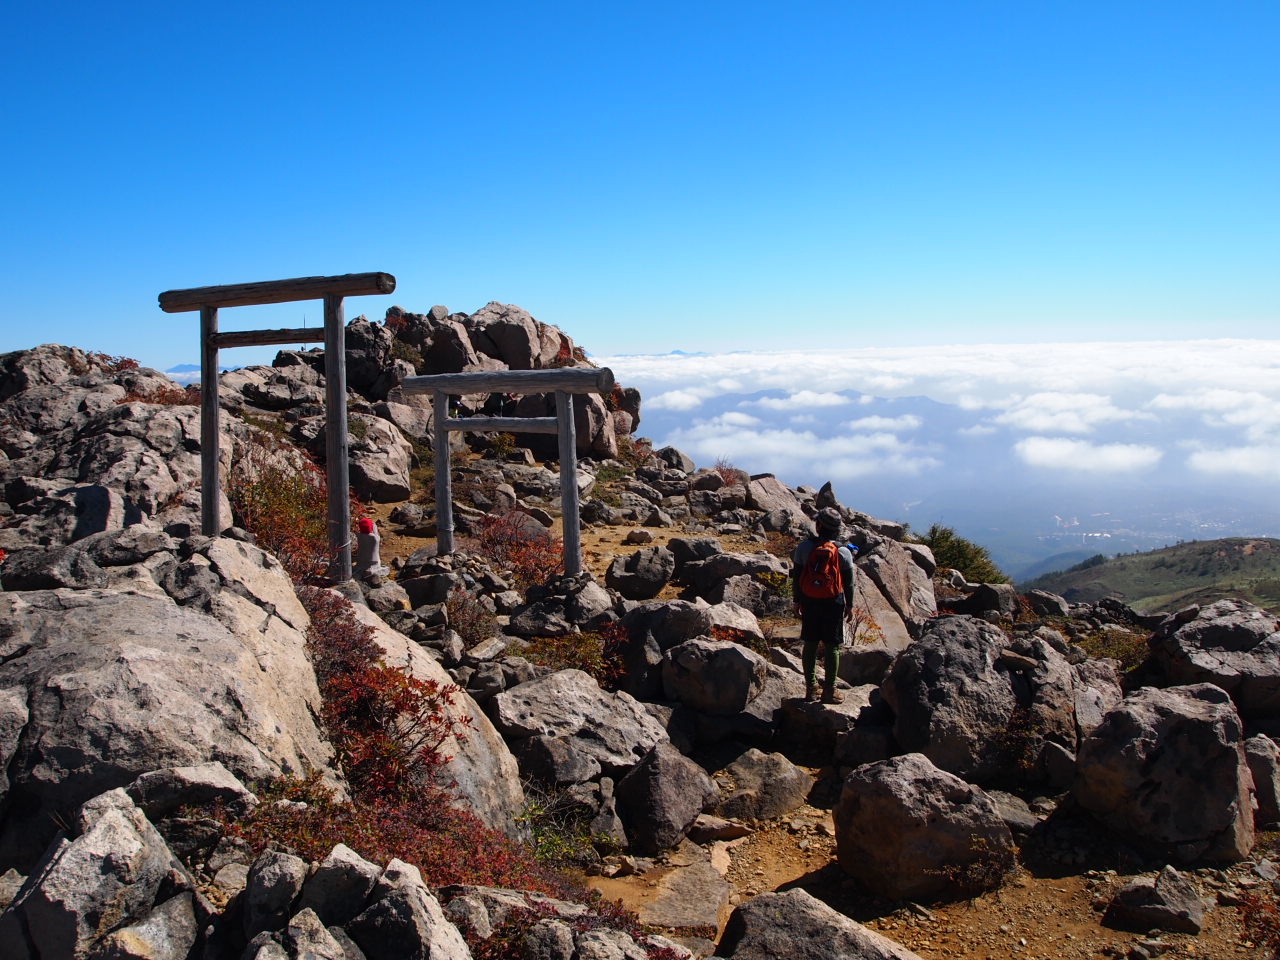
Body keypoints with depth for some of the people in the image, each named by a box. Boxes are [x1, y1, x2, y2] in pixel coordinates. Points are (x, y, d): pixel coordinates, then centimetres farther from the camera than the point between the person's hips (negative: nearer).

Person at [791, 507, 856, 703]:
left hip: (810, 602, 2)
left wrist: (797, 601, 11)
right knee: (831, 647, 6)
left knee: (810, 645, 11)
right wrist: (849, 606, 8)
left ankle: (811, 688, 17)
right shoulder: (844, 553, -10)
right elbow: (848, 584, -4)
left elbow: (797, 577, -1)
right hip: (834, 604, -2)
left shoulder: (804, 547, -7)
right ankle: (829, 691, 11)